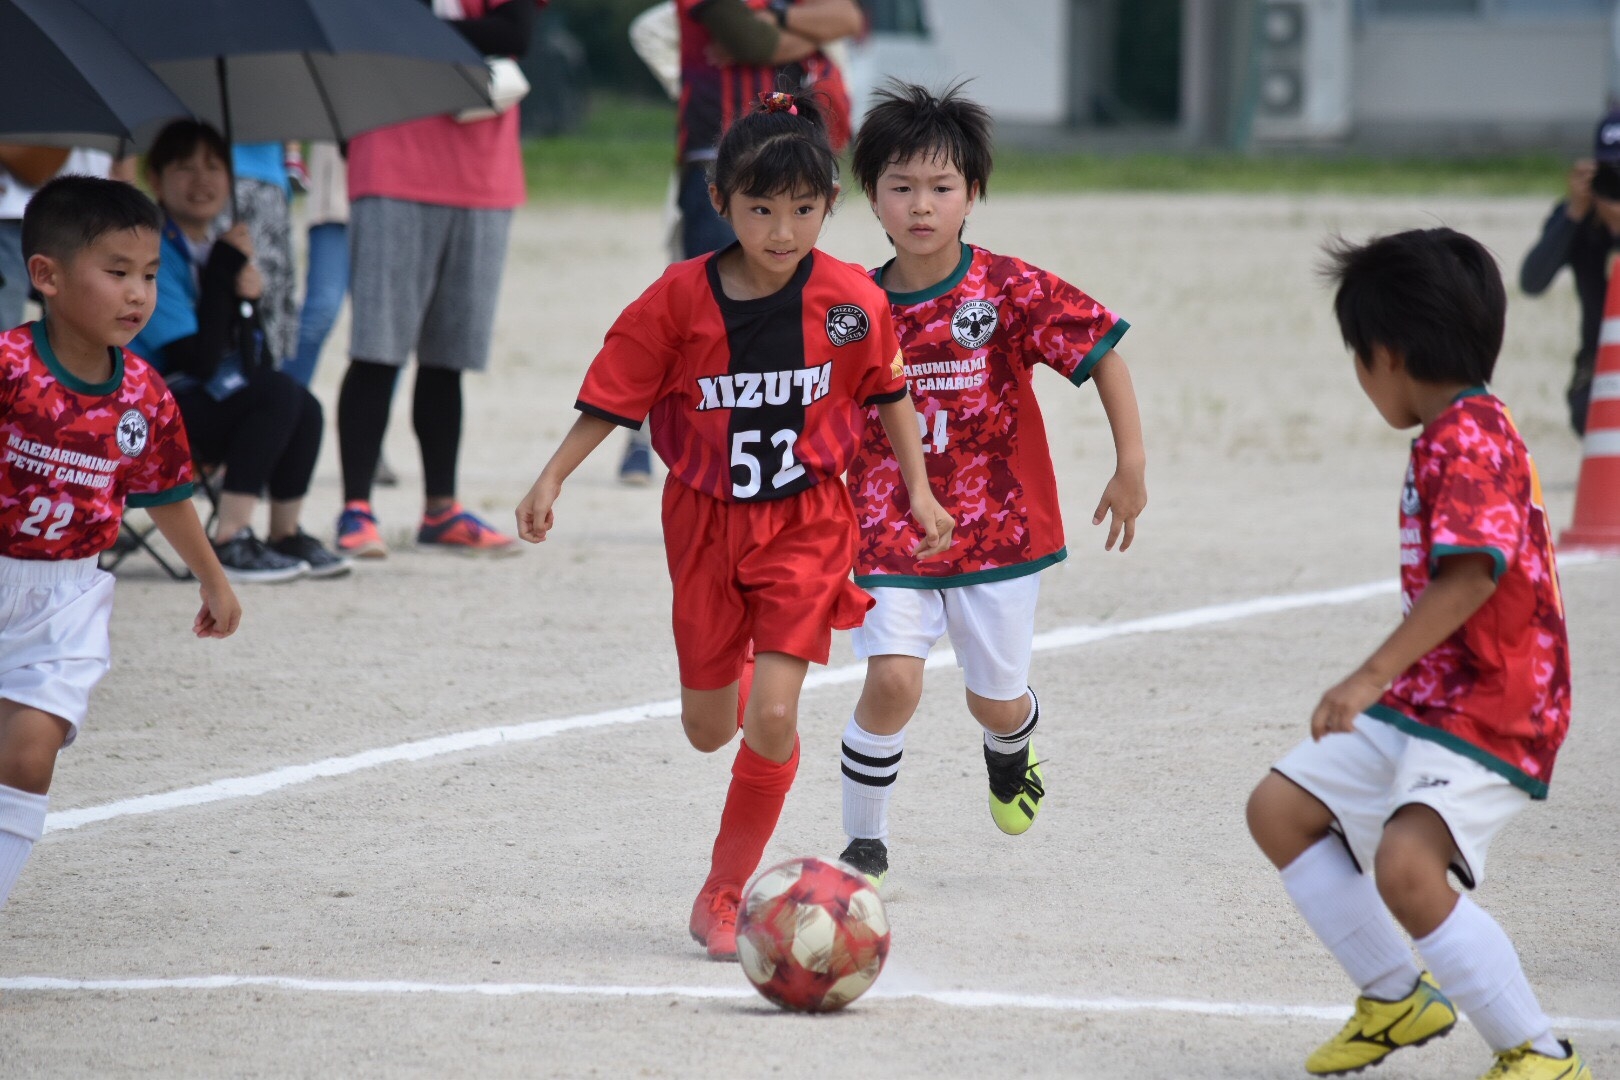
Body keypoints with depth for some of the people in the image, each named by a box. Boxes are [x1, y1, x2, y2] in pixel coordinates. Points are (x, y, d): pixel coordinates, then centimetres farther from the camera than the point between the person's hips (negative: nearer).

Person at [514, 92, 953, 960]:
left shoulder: (851, 301, -11)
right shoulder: (681, 299, -13)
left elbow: (888, 393, 6)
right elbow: (613, 397, -5)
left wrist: (919, 492, 6)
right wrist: (552, 477, -15)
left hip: (806, 523, -1)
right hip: (706, 521, 1)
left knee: (771, 721, -15)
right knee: (709, 730, 13)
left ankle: (723, 894, 3)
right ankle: (739, 678, 53)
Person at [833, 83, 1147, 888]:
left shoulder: (1011, 291, -12)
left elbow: (1101, 355, -4)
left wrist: (1131, 466, -7)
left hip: (999, 526, 0)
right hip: (889, 528, 0)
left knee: (996, 701, 12)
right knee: (892, 679, -19)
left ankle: (1010, 755, 51)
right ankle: (864, 842, 1)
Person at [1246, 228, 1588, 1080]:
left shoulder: (1469, 438, -17)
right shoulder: (1453, 435, 15)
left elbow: (1469, 576, -30)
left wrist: (1372, 677, -33)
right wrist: (1385, 686, 30)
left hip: (1487, 714, -11)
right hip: (1427, 701, 11)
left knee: (1405, 864, -29)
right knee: (1280, 809, 13)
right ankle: (1396, 1000, 22)